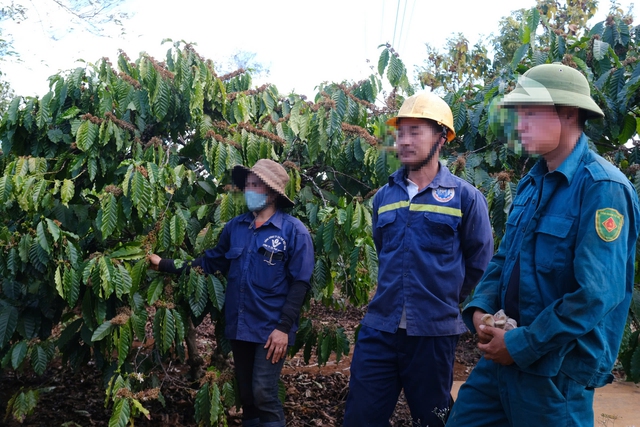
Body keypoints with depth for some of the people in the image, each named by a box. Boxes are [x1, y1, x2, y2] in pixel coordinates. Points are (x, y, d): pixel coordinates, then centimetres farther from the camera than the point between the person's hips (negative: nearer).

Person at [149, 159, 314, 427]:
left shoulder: (294, 231, -9)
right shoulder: (235, 227, 6)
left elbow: (299, 284, -12)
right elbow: (211, 261, 13)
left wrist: (284, 327, -17)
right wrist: (165, 265, 7)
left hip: (271, 329, -5)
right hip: (239, 327, 6)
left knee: (264, 395, -8)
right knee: (246, 395, 15)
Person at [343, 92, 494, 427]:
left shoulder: (465, 197, -5)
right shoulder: (384, 196, 8)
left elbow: (480, 265, 1)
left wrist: (447, 303, 7)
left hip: (434, 333, -3)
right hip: (379, 328, 4)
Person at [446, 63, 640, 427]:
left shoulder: (603, 187, -18)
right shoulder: (533, 183, 9)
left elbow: (597, 295, -24)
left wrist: (521, 345, -19)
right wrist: (481, 308, -2)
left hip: (558, 370, -7)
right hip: (506, 355, 8)